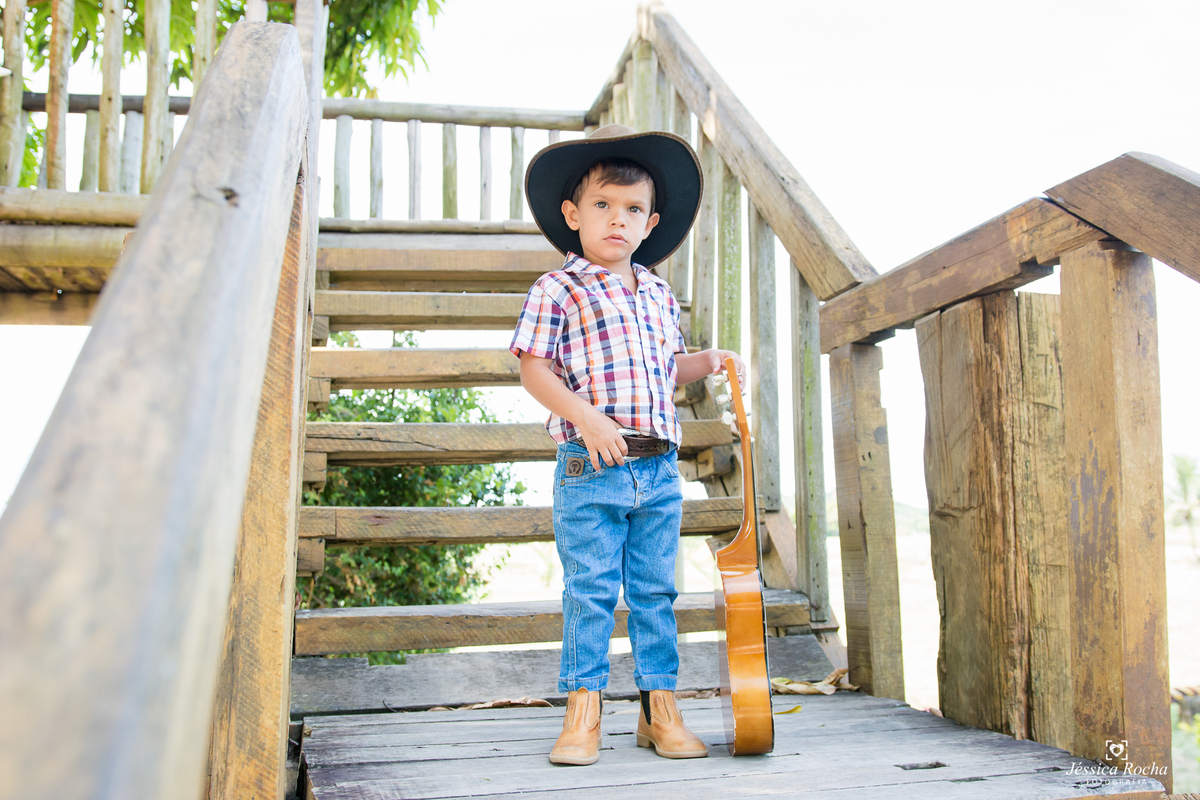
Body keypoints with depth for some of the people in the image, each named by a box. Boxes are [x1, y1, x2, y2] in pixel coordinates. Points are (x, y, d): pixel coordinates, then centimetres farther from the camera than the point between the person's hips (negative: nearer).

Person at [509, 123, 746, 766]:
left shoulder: (659, 294, 16)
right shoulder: (558, 291, -3)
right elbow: (535, 370, -9)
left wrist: (709, 361, 9)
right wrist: (586, 418, -21)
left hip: (659, 470, 5)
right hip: (591, 469, -5)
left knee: (655, 592, 11)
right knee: (590, 592, -1)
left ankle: (660, 708, 21)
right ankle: (582, 711, 11)